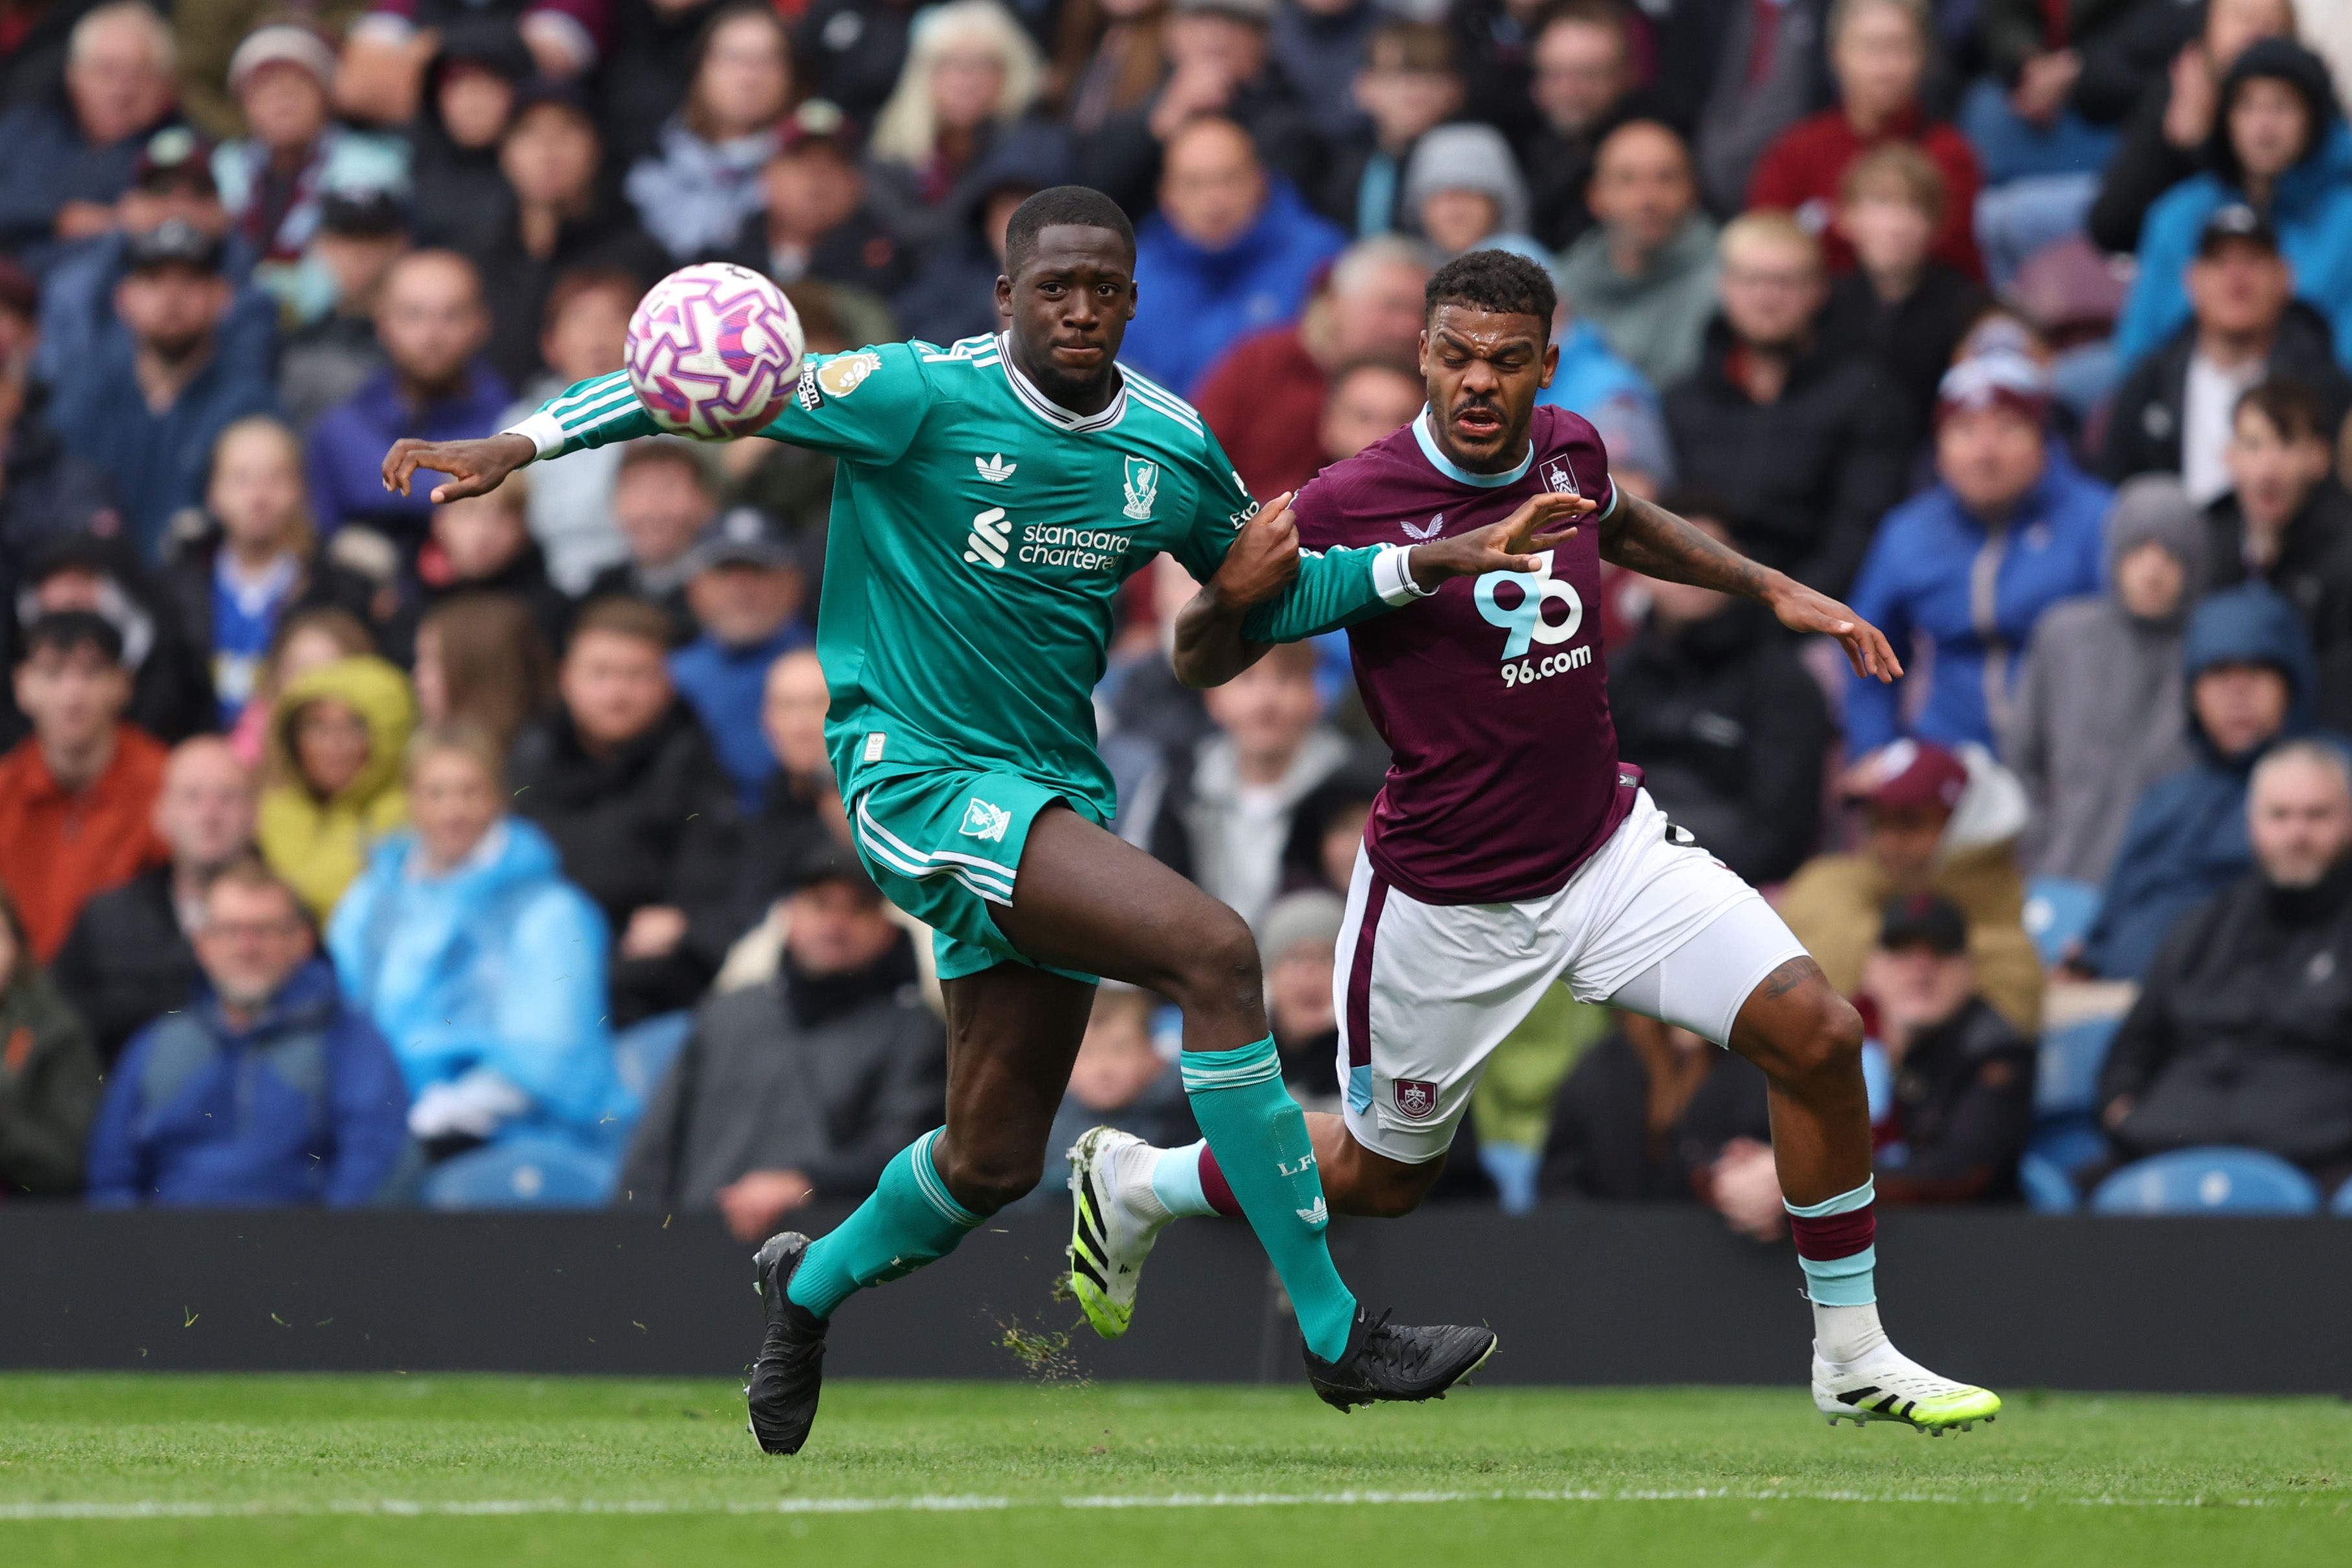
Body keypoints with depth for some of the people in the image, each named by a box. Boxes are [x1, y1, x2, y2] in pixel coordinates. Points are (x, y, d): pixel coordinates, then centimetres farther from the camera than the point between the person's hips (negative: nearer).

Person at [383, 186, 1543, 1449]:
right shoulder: (926, 397, -11)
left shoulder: (1172, 449, 6)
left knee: (994, 1161, 7)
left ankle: (811, 1287, 40)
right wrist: (523, 442, -18)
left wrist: (1419, 565, 9)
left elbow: (1262, 597, 22)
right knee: (1212, 950, -25)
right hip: (923, 772, -7)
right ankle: (1335, 1335, -22)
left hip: (1053, 797, 7)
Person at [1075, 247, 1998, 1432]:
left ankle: (1853, 1358, 4)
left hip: (1610, 846, 5)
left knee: (1816, 1033, -11)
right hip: (1448, 908, -5)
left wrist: (1771, 589, 21)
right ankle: (1130, 1184, 39)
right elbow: (1200, 665, -13)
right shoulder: (1353, 503, -21)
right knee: (1381, 1177, 11)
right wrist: (1232, 594, -34)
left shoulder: (1569, 449, -2)